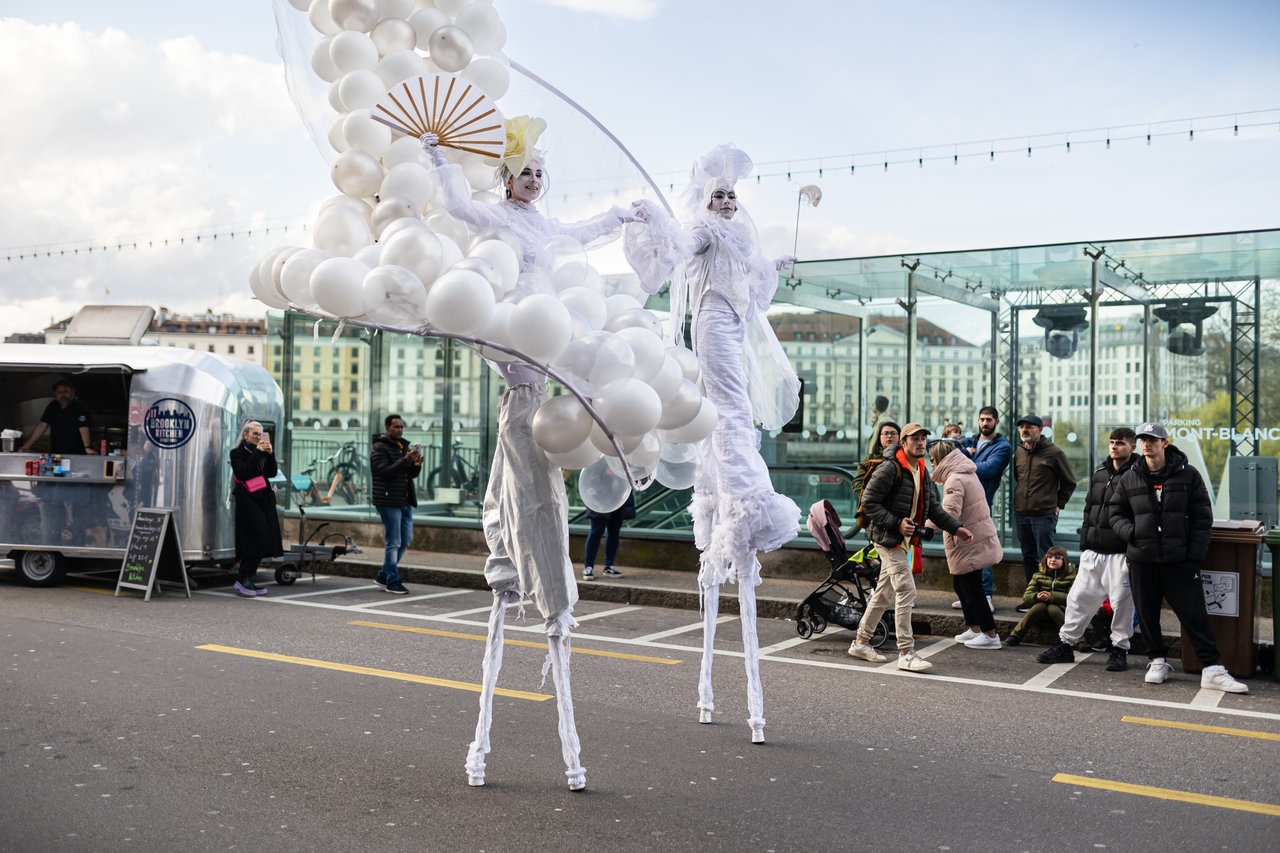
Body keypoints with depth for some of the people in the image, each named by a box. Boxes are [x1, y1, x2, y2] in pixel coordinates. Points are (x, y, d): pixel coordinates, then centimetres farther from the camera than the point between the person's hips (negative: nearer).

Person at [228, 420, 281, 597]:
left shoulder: (261, 452, 19)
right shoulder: (237, 453, 1)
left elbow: (271, 473, 9)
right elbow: (243, 473, -16)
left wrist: (270, 454, -4)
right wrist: (258, 453, -15)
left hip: (263, 499, 7)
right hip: (248, 500, -7)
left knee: (260, 541, 4)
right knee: (259, 538, -16)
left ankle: (247, 580, 10)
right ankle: (243, 579, -10)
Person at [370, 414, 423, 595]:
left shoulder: (404, 446, 17)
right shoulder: (380, 448, -7)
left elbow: (413, 474, 15)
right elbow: (385, 472, -20)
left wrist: (416, 464, -6)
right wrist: (405, 460, -27)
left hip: (405, 501, 8)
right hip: (389, 501, -8)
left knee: (406, 541, 11)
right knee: (393, 543, -4)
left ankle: (383, 576, 22)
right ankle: (392, 582, 4)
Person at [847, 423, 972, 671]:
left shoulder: (921, 472, 13)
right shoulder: (890, 469, -16)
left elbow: (933, 507, 17)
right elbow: (869, 503, -17)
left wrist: (956, 528, 6)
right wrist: (897, 523, -21)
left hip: (903, 539, 9)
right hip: (888, 538, -9)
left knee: (883, 593, 14)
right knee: (906, 591, -13)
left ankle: (861, 642, 24)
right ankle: (906, 654, -9)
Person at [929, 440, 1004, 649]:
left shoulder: (955, 480, -20)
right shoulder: (968, 474, 12)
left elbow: (950, 512, -33)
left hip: (969, 545, -10)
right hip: (975, 541, 10)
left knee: (971, 589, -2)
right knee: (960, 584, 18)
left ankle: (991, 635, 5)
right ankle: (975, 629, 26)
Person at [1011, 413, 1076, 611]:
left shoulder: (1054, 452, -5)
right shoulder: (1018, 453, 10)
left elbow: (1069, 482, 3)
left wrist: (1058, 505, 1)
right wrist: (1020, 501, 14)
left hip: (1044, 515, -6)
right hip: (1020, 514, 6)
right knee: (1028, 558, 12)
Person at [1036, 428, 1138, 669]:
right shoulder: (1099, 472, 13)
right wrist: (1084, 541, 13)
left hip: (1120, 552, -6)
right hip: (1093, 550, 6)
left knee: (1121, 601, 2)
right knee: (1079, 597, 9)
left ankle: (1119, 648, 17)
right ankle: (1065, 643, 18)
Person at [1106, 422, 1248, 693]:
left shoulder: (1188, 475, 0)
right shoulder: (1128, 479, 5)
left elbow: (1202, 518, 1)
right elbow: (1115, 513, 13)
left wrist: (1195, 556, -7)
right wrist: (1131, 532, -8)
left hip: (1179, 560, -2)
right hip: (1141, 560, 2)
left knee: (1194, 614, -3)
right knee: (1147, 614, 9)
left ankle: (1212, 670, 2)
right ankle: (1158, 661, 25)